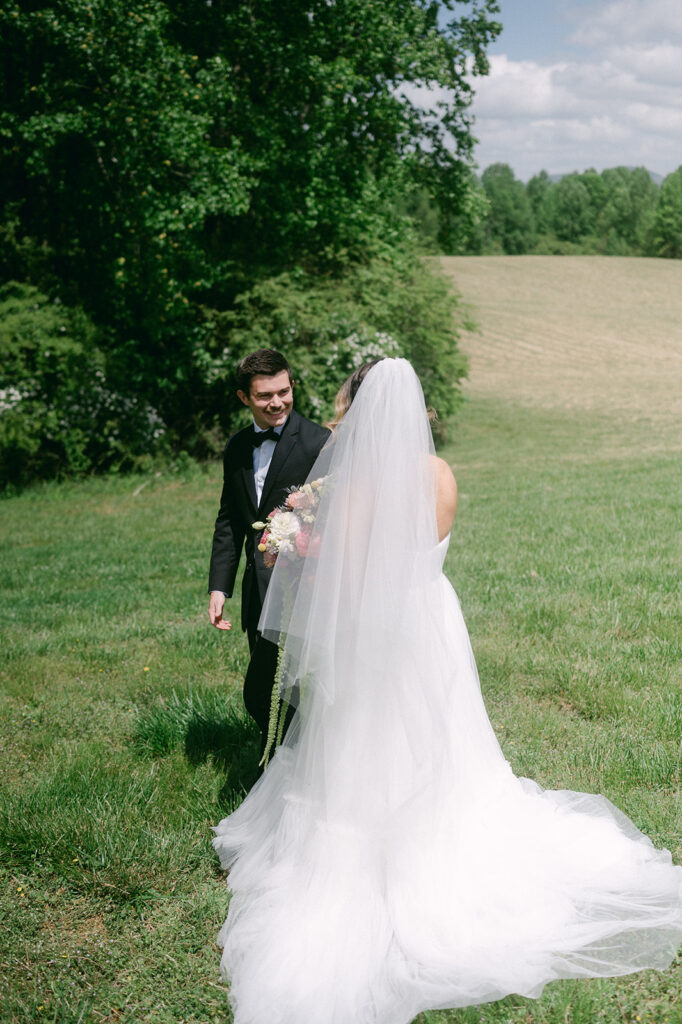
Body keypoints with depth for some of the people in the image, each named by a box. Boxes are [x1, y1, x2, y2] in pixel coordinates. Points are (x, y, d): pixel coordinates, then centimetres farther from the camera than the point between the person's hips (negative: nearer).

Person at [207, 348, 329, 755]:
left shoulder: (319, 442, -10)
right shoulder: (237, 448, 11)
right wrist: (219, 587, 10)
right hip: (258, 588, 7)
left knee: (259, 694, -10)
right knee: (271, 694, 16)